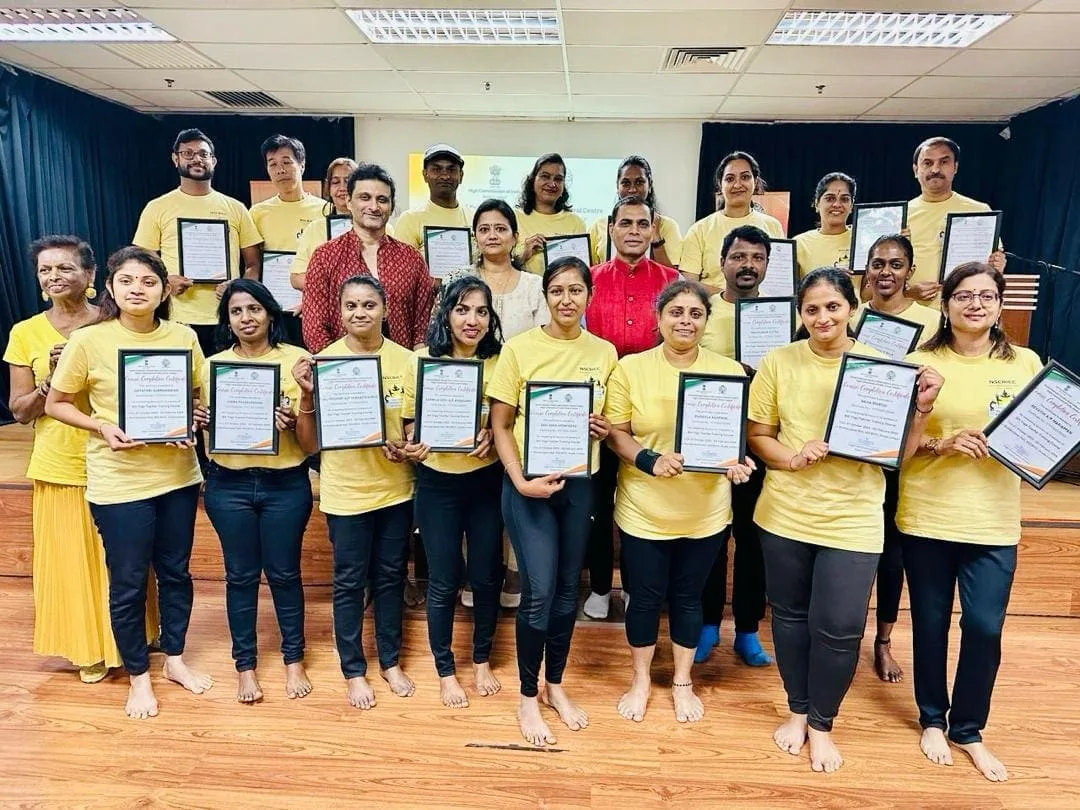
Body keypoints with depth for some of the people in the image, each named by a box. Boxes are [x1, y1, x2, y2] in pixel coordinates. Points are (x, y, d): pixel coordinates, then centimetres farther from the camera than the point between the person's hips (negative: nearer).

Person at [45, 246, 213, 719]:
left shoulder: (183, 337, -2)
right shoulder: (88, 341, -9)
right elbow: (55, 405, 0)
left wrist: (194, 424, -11)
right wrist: (103, 427, -16)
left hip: (178, 475, 3)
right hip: (118, 481, -3)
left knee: (175, 571, 17)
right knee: (128, 583, 9)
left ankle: (175, 659, 38)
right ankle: (139, 677, 30)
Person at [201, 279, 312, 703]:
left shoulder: (296, 359, -3)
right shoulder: (214, 364, 4)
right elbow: (208, 432, 7)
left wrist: (293, 421, -24)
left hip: (285, 484, -1)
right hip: (229, 485, 2)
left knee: (284, 572, 10)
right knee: (241, 575, 12)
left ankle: (294, 659, 28)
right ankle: (246, 665, 29)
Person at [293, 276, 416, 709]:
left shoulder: (406, 360, -3)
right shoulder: (324, 361, -8)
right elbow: (308, 444, -6)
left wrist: (408, 446, -14)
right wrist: (307, 396, -21)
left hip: (396, 488, 2)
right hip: (346, 492, -2)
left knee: (390, 576, 16)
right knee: (349, 582, 11)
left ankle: (390, 661, 35)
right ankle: (354, 670, 30)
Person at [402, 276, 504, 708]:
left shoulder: (499, 362, -4)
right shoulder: (423, 360, -6)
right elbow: (411, 422, 2)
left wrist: (492, 435, -17)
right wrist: (412, 445, -18)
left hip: (486, 481, 1)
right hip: (437, 483, -1)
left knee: (486, 576, 13)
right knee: (444, 582, 10)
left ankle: (482, 660, 37)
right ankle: (446, 671, 30)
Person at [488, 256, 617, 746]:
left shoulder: (604, 353, 3)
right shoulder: (519, 348, -7)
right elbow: (500, 427, -5)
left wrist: (604, 429, -9)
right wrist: (521, 481, -17)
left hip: (579, 483, 4)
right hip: (528, 485, -3)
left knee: (568, 589, 13)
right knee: (538, 591, -2)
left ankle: (555, 685, 34)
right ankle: (527, 696, 21)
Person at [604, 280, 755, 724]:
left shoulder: (729, 370, -1)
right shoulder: (630, 368, -5)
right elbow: (615, 433, -5)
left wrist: (737, 462, -17)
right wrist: (649, 461, -21)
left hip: (705, 512, 1)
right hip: (644, 509, -1)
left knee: (688, 597, 16)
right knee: (645, 597, 12)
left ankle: (682, 682, 38)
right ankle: (641, 680, 36)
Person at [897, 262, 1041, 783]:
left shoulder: (1025, 364, 4)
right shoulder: (921, 362, -1)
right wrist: (944, 443, -19)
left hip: (992, 521, 1)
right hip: (926, 516, -1)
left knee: (985, 627, 2)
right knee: (931, 624, 10)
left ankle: (968, 729, 25)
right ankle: (933, 720, 31)